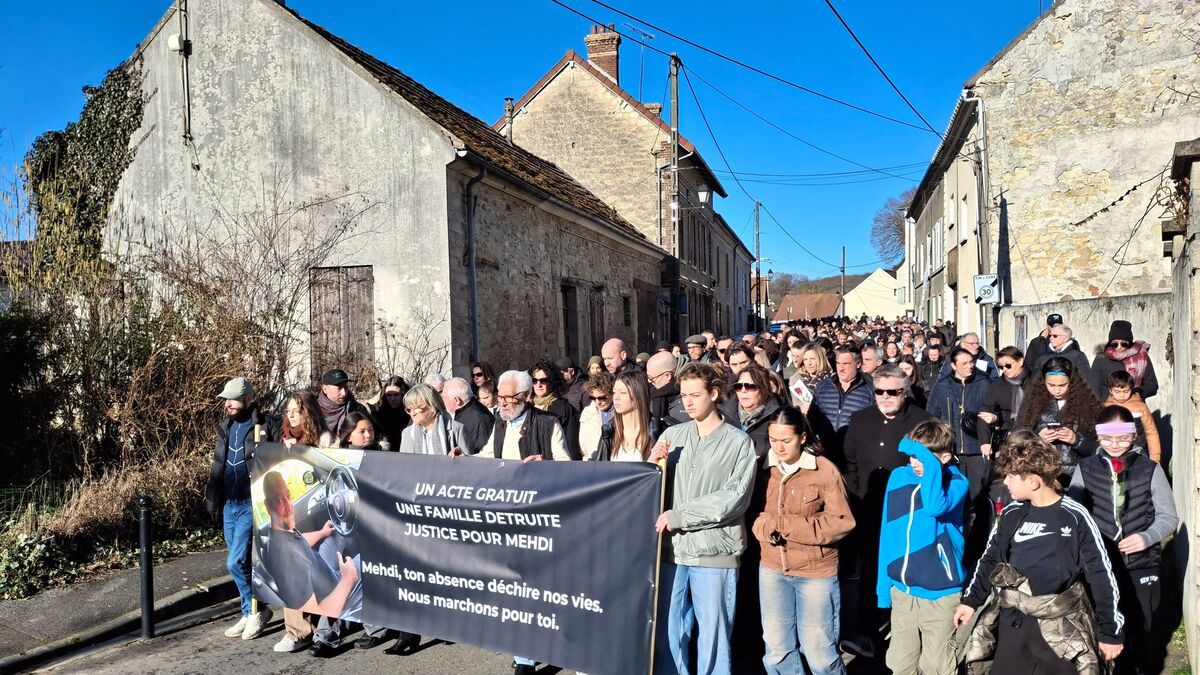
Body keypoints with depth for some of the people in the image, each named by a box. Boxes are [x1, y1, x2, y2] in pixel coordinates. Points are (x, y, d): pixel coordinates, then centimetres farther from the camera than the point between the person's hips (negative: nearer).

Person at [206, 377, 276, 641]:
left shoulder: (267, 425, -9)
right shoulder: (225, 427, 13)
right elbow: (216, 466, 19)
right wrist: (212, 499, 15)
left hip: (252, 505, -7)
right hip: (229, 505, 7)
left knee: (236, 562, -10)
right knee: (239, 562, 12)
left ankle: (257, 609, 8)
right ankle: (250, 613, 24)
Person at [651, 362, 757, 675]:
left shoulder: (738, 441, -3)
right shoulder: (672, 435, 8)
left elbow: (734, 498, -12)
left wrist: (679, 516, -14)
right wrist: (655, 463, -10)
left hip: (714, 551, -3)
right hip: (673, 547, 4)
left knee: (712, 636, 5)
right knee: (670, 632, 11)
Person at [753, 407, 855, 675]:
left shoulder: (825, 470, -12)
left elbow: (841, 523, -14)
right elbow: (756, 512, 8)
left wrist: (788, 525, -20)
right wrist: (765, 527, -16)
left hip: (816, 572, -4)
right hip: (772, 570, 4)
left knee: (818, 651, 8)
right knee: (777, 651, 13)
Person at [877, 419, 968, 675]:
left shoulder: (956, 482, -9)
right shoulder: (899, 477, 3)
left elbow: (935, 507, -32)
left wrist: (931, 464, -24)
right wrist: (884, 582, 8)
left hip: (940, 593, -4)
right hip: (901, 590, 4)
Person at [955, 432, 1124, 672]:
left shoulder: (1075, 517, -9)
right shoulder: (1010, 515, 3)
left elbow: (1101, 575, -5)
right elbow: (991, 559, 15)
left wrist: (1111, 631, -3)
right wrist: (971, 600, 12)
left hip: (1061, 627, -4)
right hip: (1011, 624, 4)